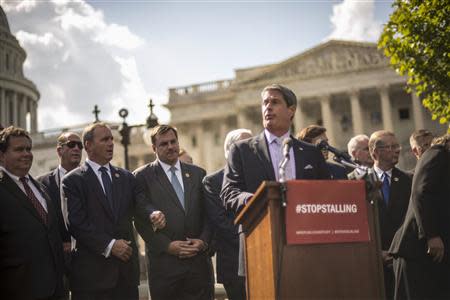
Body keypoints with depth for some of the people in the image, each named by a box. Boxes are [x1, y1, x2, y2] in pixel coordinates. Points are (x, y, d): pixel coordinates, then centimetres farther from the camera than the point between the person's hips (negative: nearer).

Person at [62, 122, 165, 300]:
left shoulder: (126, 177, 15)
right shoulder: (73, 181, -1)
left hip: (127, 269, 4)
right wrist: (109, 245, -16)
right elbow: (77, 223, -11)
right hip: (92, 272, -4)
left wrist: (154, 214, -21)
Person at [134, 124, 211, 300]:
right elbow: (141, 218, -4)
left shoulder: (198, 173, 14)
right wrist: (167, 245, -11)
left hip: (198, 260, 3)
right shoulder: (142, 176, 2)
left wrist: (203, 241, -3)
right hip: (163, 262, -3)